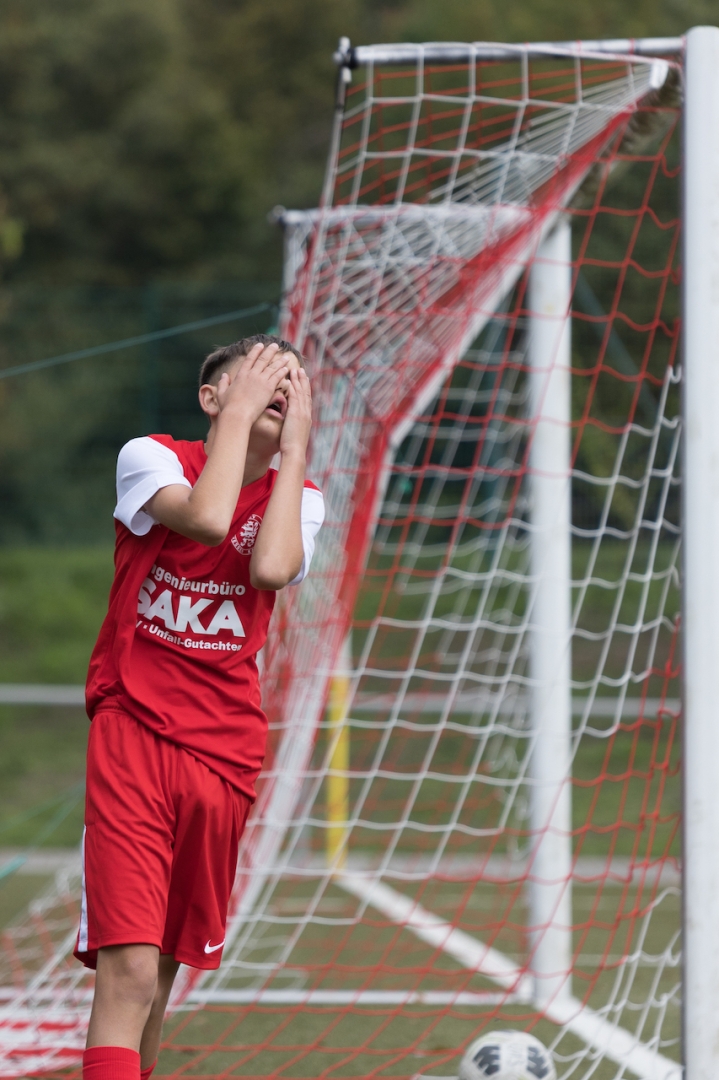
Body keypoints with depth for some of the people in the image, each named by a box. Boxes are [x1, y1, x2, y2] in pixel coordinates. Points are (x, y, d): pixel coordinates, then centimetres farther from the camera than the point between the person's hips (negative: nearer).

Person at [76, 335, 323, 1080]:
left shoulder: (298, 497, 8)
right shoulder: (150, 458, -2)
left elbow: (271, 568, -16)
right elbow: (207, 519, -24)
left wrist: (295, 445, -9)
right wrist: (239, 414, -12)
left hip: (225, 752, 4)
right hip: (132, 732, -4)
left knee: (165, 965, 10)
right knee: (128, 969, -17)